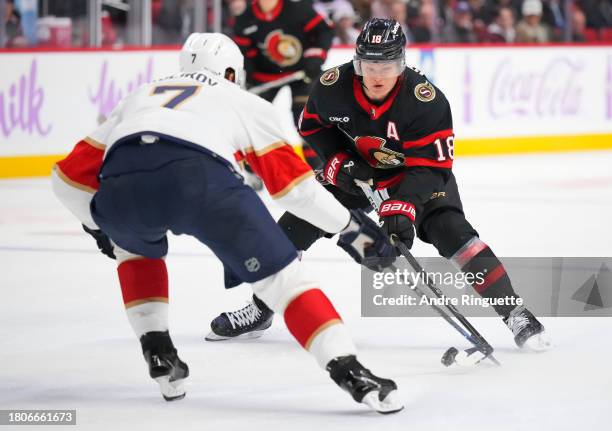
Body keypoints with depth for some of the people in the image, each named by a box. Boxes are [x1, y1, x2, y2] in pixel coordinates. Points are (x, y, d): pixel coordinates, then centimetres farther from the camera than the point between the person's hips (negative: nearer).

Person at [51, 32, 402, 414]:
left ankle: (158, 352, 25)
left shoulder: (141, 97, 41)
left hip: (121, 182, 3)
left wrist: (99, 224, 57)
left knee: (135, 249, 36)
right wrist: (349, 226, 34)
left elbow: (72, 175, 40)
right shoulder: (244, 102, 34)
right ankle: (349, 370, -9)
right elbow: (288, 176, 25)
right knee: (279, 274, 6)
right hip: (200, 178, -3)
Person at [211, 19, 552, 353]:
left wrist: (402, 207, -43)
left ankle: (514, 313, -17)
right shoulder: (333, 86, -24)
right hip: (356, 167, 3)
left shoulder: (426, 100, -33)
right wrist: (338, 161, -17)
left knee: (451, 230, -23)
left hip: (417, 174, -3)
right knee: (299, 220, -5)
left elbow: (430, 166, -31)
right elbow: (312, 125, -2)